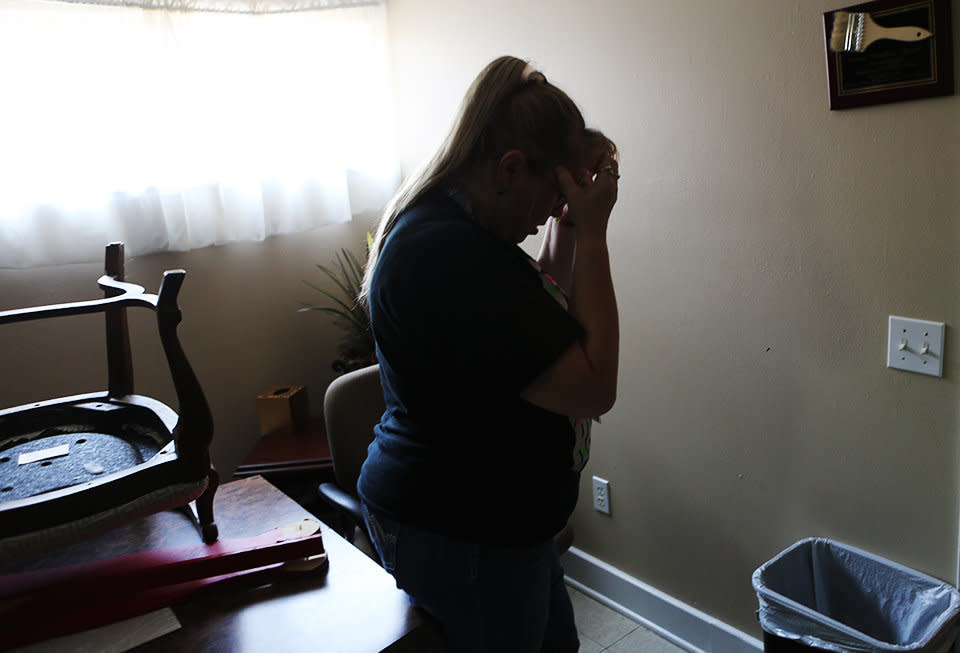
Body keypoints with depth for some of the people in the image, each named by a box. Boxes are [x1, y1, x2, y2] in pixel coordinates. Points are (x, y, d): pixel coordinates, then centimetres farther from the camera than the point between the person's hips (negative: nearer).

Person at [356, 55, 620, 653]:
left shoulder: (440, 223, 4)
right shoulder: (454, 257, -30)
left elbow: (549, 325, 11)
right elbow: (593, 388, -28)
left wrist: (568, 230, -1)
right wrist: (592, 234, -23)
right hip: (459, 536, -10)